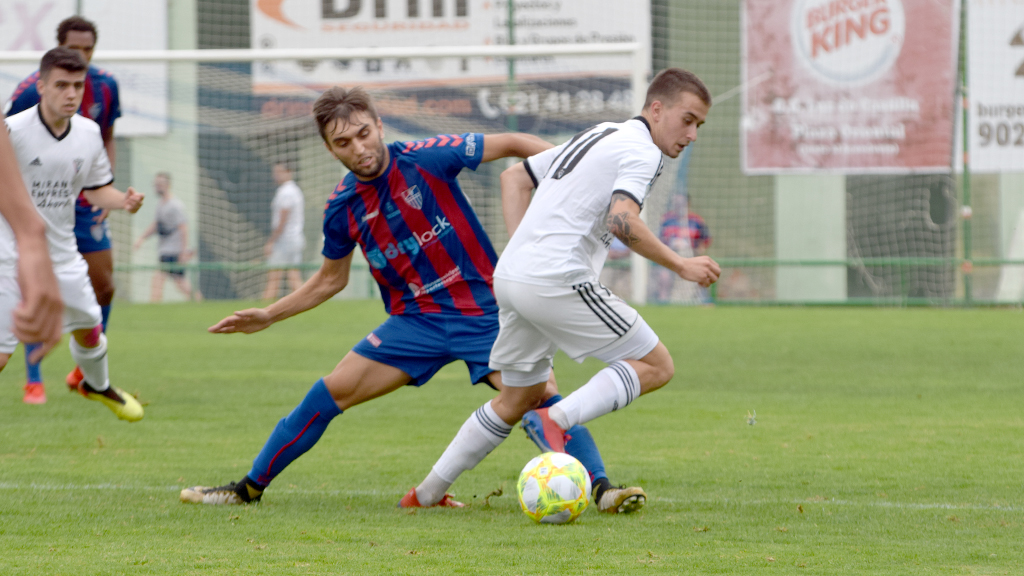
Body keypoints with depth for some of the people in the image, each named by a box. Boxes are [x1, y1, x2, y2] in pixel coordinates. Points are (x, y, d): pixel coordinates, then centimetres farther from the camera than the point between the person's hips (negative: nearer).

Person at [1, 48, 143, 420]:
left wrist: (123, 201, -8)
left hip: (63, 255, 6)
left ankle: (98, 386, 51)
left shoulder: (89, 134, 0)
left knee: (89, 329, 21)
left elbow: (97, 189, 11)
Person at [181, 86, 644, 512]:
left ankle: (600, 486, -25)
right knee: (332, 392, -2)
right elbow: (330, 280, 15)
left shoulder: (427, 159, -15)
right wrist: (270, 315, 12)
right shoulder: (342, 209, -2)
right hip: (416, 318, 4)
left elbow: (512, 144, -9)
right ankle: (249, 488, 10)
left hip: (483, 311, -3)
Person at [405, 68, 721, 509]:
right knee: (656, 366, -1)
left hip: (510, 276, 9)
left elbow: (514, 177, 27)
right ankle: (555, 421, -16)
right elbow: (622, 222, -22)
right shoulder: (641, 152, -6)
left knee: (520, 399, 23)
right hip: (557, 282, -9)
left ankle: (427, 492, 23)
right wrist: (681, 266, -13)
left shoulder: (596, 137, 23)